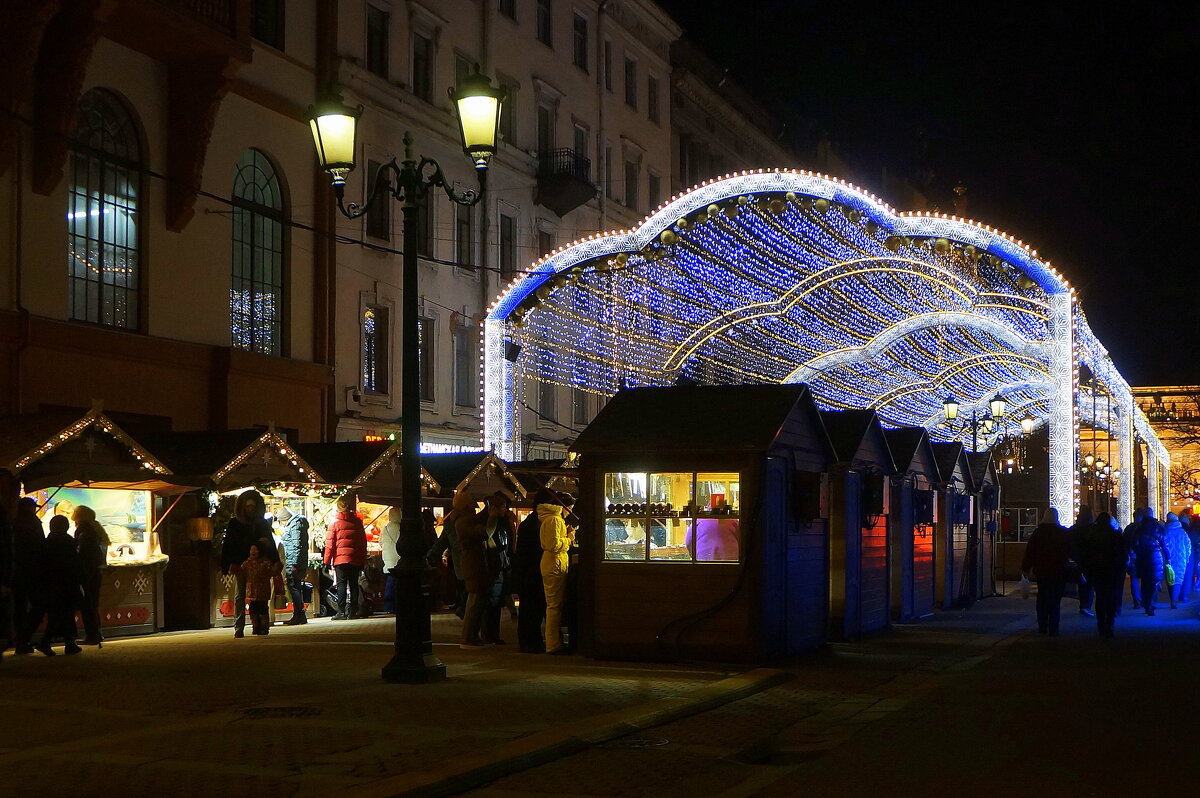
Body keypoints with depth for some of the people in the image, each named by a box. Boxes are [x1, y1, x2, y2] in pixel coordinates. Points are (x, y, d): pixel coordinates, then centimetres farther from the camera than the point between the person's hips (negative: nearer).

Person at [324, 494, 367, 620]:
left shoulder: (335, 522, -1)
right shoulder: (357, 522, 8)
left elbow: (330, 543, -3)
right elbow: (363, 543, 11)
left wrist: (327, 562, 0)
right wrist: (363, 561, 16)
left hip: (340, 559, -3)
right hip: (355, 560, 3)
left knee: (341, 585, -2)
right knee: (353, 585, 7)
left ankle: (341, 612, -6)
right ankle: (353, 612, 6)